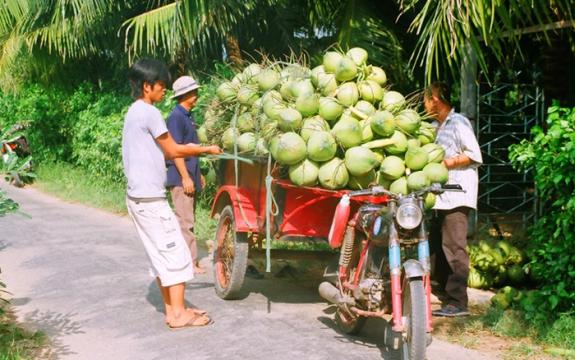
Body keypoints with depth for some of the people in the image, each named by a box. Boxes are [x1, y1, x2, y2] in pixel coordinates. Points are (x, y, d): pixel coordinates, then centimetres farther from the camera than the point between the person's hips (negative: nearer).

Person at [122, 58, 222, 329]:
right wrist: (207, 150, 2)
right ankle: (179, 314, 2)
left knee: (162, 255, 14)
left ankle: (171, 309, 20)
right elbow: (172, 150, -9)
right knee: (176, 254, -3)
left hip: (138, 197, 10)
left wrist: (187, 151, 17)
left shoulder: (134, 112, 16)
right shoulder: (149, 112, -13)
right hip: (151, 198, -10)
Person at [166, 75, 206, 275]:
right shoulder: (176, 117, -13)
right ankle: (190, 263, -5)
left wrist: (197, 174, 23)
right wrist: (185, 177, -20)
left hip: (190, 176, 10)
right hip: (181, 177, -10)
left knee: (186, 219, 13)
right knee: (185, 220, -7)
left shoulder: (188, 116, 15)